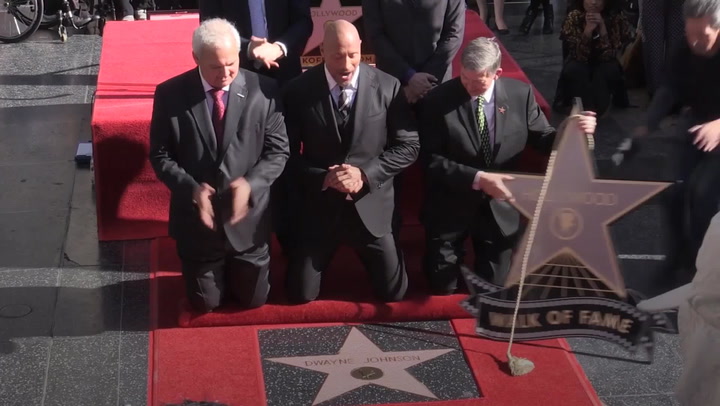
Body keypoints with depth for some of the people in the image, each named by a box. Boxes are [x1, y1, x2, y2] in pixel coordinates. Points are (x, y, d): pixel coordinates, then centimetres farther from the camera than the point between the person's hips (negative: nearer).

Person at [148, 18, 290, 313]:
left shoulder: (264, 90, -12)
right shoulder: (170, 95, -12)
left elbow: (278, 151, -6)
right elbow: (160, 156, -6)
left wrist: (251, 183, -24)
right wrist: (191, 188, -23)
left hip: (248, 218, 0)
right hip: (197, 218, 0)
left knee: (252, 299, 16)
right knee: (205, 304, 14)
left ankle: (237, 271, 49)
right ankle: (213, 273, 48)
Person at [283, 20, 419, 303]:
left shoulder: (387, 87, -9)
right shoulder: (299, 91, -9)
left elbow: (408, 146, -5)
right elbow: (288, 154, -5)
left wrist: (365, 174, -18)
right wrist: (324, 178, -21)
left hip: (371, 206, 0)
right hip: (319, 207, 0)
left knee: (393, 293, 10)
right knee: (301, 294, 7)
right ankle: (318, 257, 40)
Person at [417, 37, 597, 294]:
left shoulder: (520, 94, -9)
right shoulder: (438, 101, -17)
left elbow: (542, 139, 0)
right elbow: (430, 160, -18)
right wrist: (477, 178, -29)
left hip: (499, 207, 2)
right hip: (451, 207, -2)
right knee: (443, 287, 7)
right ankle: (452, 254, 40)